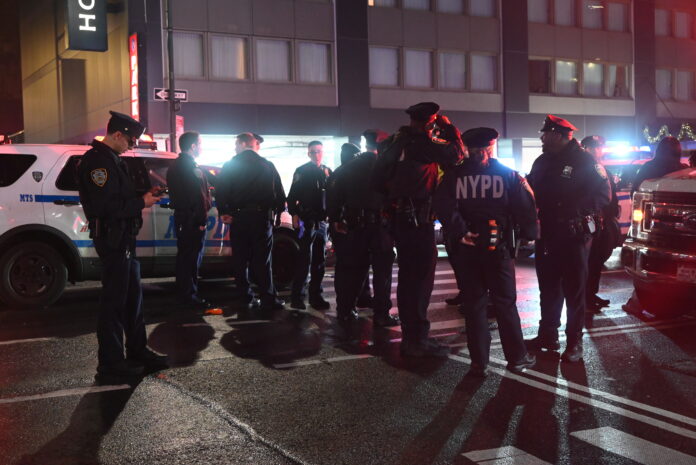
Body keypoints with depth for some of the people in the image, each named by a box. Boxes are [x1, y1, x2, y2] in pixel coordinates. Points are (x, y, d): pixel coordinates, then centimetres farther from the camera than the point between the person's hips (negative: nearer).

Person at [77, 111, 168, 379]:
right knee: (114, 300, -4)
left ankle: (138, 352, 26)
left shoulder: (113, 160, 16)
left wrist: (144, 197, 6)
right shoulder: (98, 161, -16)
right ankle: (110, 364, 4)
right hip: (111, 239, -11)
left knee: (132, 296, 16)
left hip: (123, 238, 11)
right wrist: (141, 202, -15)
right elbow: (107, 207, -24)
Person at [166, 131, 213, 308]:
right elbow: (198, 197, -21)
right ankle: (189, 294, -2)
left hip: (181, 216, 10)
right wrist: (202, 220, -19)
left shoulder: (175, 167, 17)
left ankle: (184, 292, 22)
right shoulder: (191, 168, -16)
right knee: (192, 257, -6)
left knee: (184, 255, 15)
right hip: (193, 219, -10)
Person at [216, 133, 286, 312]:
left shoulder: (230, 166, 3)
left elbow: (220, 191, -3)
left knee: (240, 260, 9)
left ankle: (245, 299, 11)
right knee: (262, 260, 1)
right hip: (261, 217, 0)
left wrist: (223, 212, 6)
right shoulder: (267, 165, 5)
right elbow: (280, 193, 4)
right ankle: (268, 300, -2)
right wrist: (277, 211, 13)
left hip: (238, 218, 0)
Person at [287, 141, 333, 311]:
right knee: (305, 259, -9)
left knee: (320, 260, 7)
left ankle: (316, 296, 14)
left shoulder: (328, 172, 14)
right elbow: (293, 195, -3)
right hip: (307, 220, -5)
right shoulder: (302, 171, 1)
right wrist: (294, 214, -13)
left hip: (323, 221, 5)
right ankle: (297, 297, -5)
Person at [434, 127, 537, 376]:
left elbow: (443, 205, -16)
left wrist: (459, 232, -14)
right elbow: (525, 207, -5)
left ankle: (479, 362, 11)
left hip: (468, 247, 1)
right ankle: (517, 357, 16)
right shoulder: (507, 174, -1)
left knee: (474, 303, 8)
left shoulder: (455, 175, -1)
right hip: (498, 246, -1)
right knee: (504, 302, 10)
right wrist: (529, 234, 8)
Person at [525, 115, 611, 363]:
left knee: (574, 291, 2)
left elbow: (603, 194, -11)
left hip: (574, 236, -6)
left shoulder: (584, 161, -8)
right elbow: (532, 192, 18)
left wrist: (578, 211, -20)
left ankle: (574, 343, 9)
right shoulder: (541, 162, 11)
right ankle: (547, 335, 26)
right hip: (546, 235, 6)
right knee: (548, 288, 14)